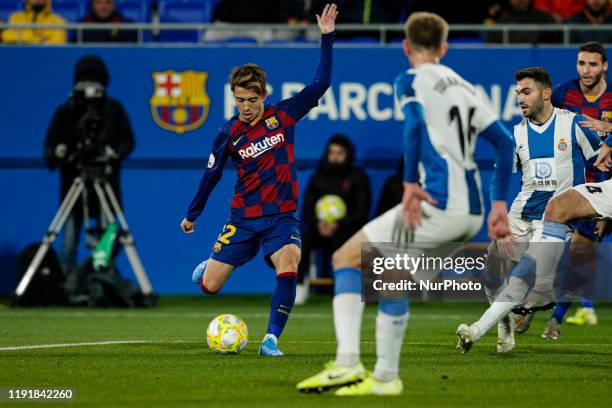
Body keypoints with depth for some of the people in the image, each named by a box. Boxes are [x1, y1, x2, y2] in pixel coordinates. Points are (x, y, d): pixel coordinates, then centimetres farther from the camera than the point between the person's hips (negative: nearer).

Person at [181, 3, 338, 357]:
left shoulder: (284, 115, -3)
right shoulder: (229, 134, -3)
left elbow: (321, 83, -8)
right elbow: (211, 175, 9)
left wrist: (327, 38, -14)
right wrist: (192, 215, 17)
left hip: (282, 216, -1)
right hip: (244, 218, 1)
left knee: (288, 271, -29)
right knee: (209, 287, 1)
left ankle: (271, 339, -19)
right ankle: (207, 268, 39)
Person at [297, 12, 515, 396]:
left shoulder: (411, 80, 2)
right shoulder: (464, 87, 21)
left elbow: (416, 123, -19)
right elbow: (504, 141, 17)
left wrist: (410, 183, -20)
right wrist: (499, 203, 18)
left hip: (439, 205, -7)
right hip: (472, 215, 7)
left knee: (347, 258, 1)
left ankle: (347, 362, -12)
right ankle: (385, 377, 22)